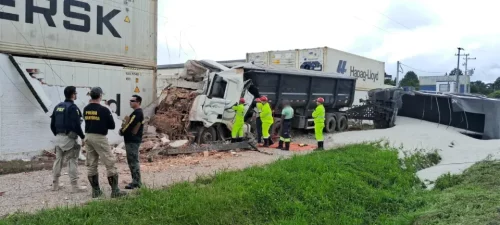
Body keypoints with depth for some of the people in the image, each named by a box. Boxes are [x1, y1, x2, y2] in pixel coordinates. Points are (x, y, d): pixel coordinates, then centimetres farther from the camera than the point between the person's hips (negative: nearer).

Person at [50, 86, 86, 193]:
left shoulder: (58, 106, 11)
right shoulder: (72, 107, -13)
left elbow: (52, 124, 14)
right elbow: (76, 125, -19)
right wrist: (82, 137, -10)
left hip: (59, 137, 8)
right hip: (69, 138, -8)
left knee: (58, 160, 14)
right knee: (72, 161, -3)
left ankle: (55, 184, 21)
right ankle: (74, 186, -2)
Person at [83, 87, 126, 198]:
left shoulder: (86, 109, 4)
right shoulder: (104, 110, -13)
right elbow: (112, 126, -7)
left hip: (88, 137, 7)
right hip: (100, 138, -7)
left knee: (91, 165, 12)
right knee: (110, 163, -1)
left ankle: (96, 190, 18)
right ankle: (115, 190, -1)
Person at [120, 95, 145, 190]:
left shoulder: (137, 113, -16)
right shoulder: (138, 112, 17)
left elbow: (130, 125, -20)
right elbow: (129, 124, 20)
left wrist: (121, 131, -4)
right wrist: (123, 130, 4)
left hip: (132, 140, -11)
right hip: (132, 140, 11)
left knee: (133, 161, -6)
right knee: (132, 161, 15)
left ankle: (136, 182, -1)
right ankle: (136, 181, 22)